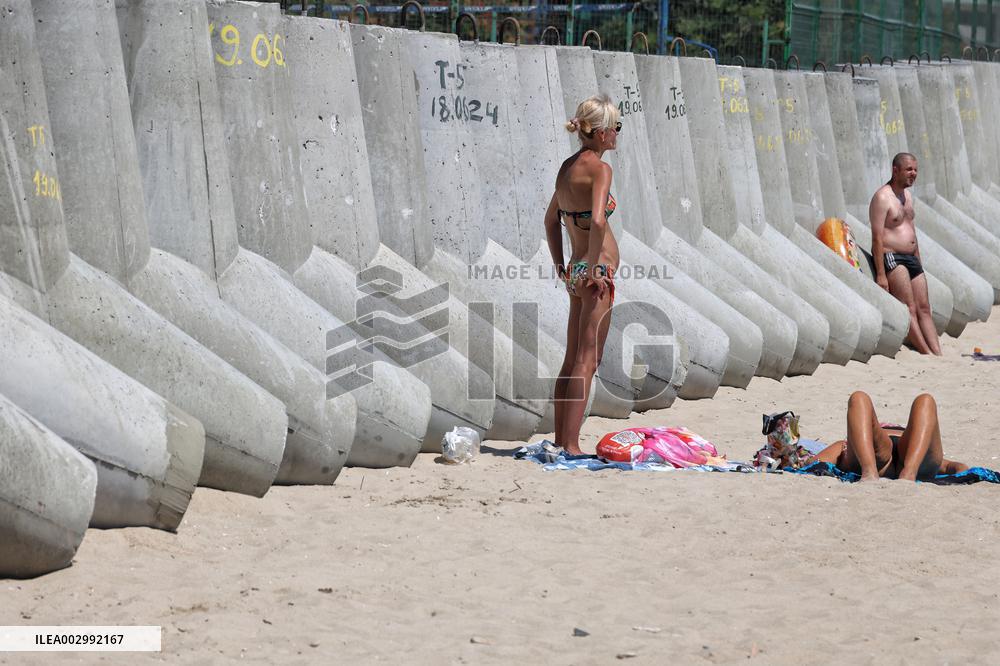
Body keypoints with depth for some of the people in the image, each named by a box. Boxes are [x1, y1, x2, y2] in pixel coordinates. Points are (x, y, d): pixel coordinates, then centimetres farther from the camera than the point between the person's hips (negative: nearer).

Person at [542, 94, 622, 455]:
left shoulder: (568, 166, 12)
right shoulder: (599, 168, -14)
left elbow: (551, 219, 22)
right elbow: (597, 220, -28)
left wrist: (561, 266, 24)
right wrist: (594, 269, -20)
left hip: (576, 272, 9)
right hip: (596, 271, -9)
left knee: (572, 360, 13)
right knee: (587, 361, -6)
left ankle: (560, 440, 18)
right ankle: (571, 446, -7)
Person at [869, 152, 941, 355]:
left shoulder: (907, 195, 16)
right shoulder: (882, 198, -12)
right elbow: (877, 238, -17)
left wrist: (918, 262, 23)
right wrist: (881, 275, -22)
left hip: (911, 258, 9)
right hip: (891, 257, -9)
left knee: (924, 309, 3)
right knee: (909, 309, -15)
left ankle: (938, 355, 0)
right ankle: (927, 353, -20)